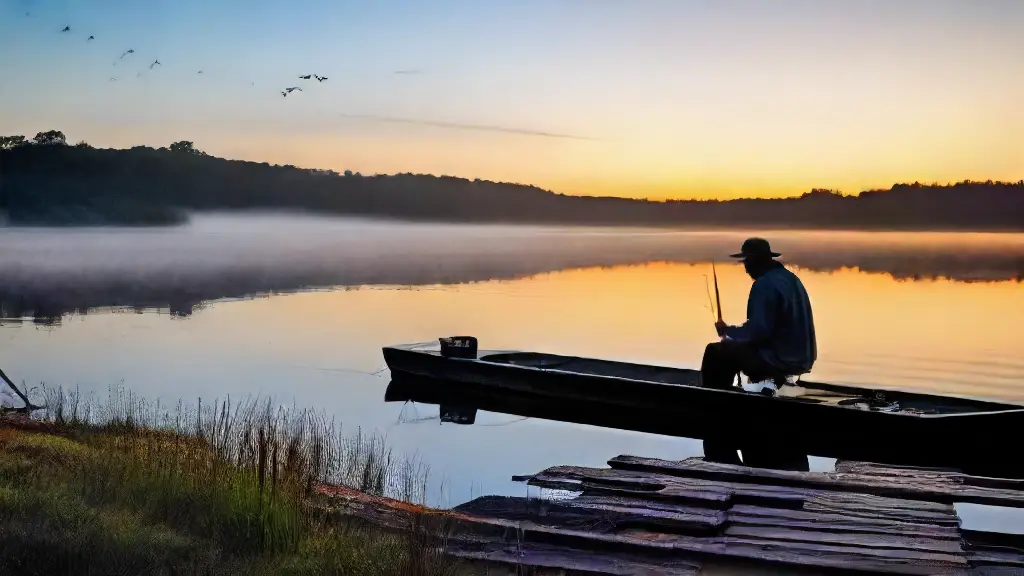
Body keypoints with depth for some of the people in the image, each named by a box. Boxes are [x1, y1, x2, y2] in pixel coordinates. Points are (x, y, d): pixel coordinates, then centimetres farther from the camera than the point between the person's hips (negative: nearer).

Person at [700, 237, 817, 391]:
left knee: (715, 352, 2)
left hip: (781, 359, -10)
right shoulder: (789, 277, 12)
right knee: (731, 348, 26)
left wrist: (728, 331, -8)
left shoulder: (765, 284, -19)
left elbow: (758, 331, -24)